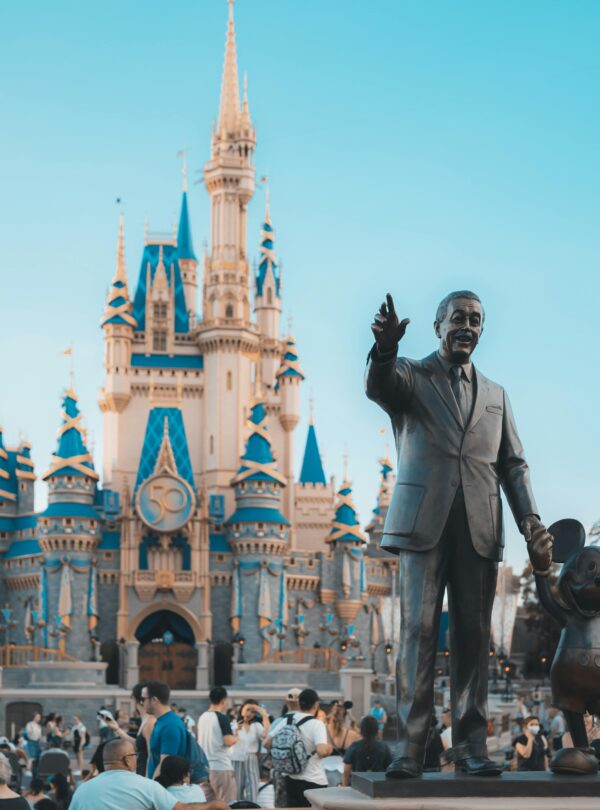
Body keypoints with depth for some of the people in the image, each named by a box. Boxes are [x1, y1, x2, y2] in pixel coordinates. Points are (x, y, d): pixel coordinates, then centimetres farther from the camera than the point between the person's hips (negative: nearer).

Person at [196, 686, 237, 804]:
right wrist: (235, 737, 2)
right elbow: (229, 741, -19)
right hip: (221, 767, -7)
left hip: (204, 767, 7)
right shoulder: (223, 718, -11)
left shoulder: (202, 717, 11)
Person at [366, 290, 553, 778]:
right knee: (419, 629, -6)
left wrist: (533, 526, -1)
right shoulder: (411, 377, 9)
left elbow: (513, 464, 15)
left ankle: (471, 746, 3)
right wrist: (385, 348, -39)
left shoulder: (495, 395, 21)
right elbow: (378, 386, -15)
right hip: (425, 522, -3)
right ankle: (411, 746, -7)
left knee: (474, 633, 1)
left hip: (479, 528, 3)